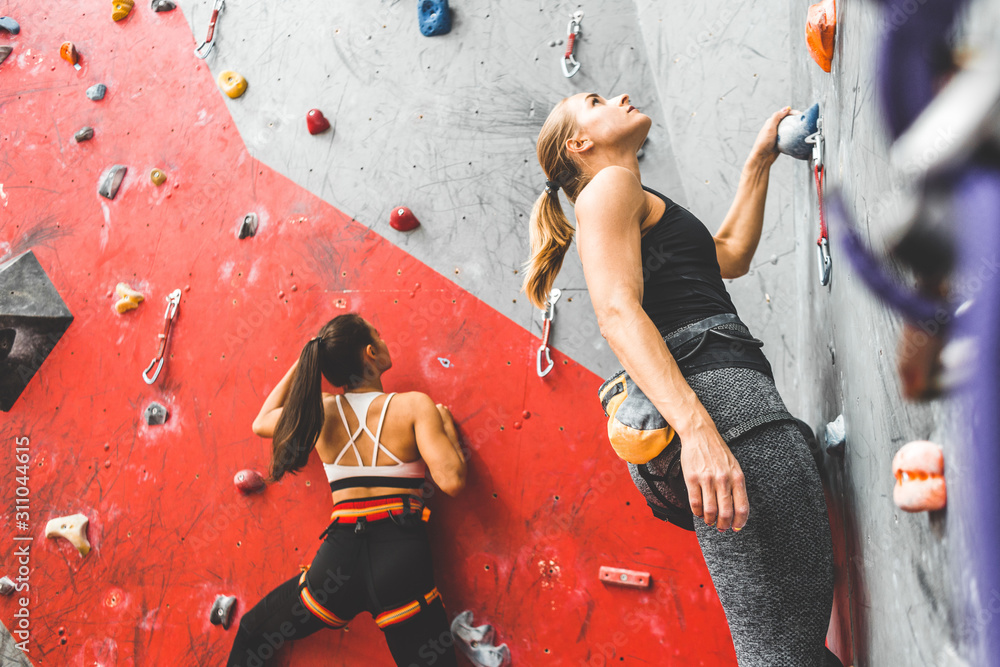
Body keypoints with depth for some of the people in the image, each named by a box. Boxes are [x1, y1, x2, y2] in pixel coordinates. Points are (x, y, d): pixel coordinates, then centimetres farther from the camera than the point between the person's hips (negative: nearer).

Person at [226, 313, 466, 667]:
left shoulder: (319, 410, 5)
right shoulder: (414, 405, -6)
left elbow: (261, 423, 25)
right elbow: (451, 479, -14)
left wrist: (300, 363, 27)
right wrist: (446, 424, 5)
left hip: (340, 558, 3)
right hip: (401, 558, -3)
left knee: (252, 637, 28)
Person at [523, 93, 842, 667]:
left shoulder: (639, 207, 34)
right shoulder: (609, 186, 3)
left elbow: (730, 256, 36)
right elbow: (617, 312, -13)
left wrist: (760, 159, 36)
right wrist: (696, 425, -26)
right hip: (718, 393, -10)